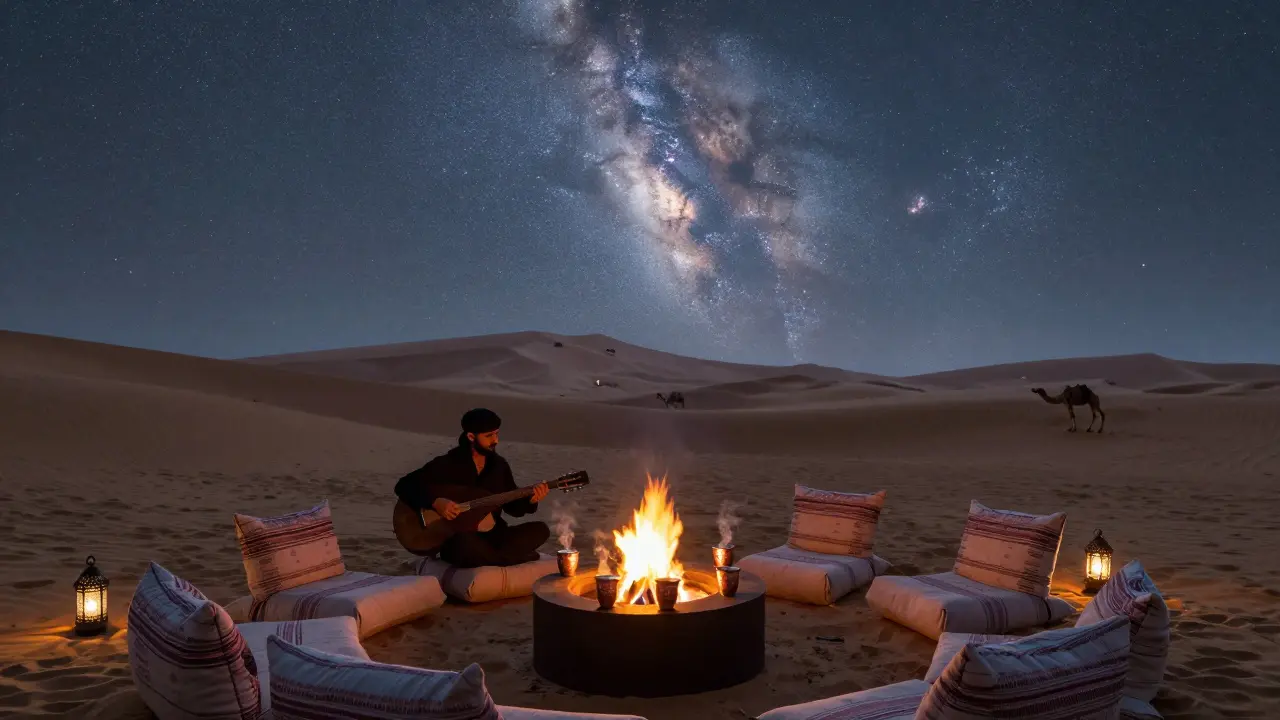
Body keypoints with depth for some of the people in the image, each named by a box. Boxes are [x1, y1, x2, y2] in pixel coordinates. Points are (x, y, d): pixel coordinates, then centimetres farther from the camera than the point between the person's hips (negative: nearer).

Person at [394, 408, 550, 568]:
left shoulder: (499, 464, 10)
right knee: (465, 543, -41)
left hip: (492, 535, 5)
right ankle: (517, 558, -16)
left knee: (540, 529, -14)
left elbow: (512, 506, 16)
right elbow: (404, 486, -9)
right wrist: (436, 502, -23)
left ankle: (486, 558, -22)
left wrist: (530, 500, -6)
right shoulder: (446, 464, -5)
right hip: (457, 538, -5)